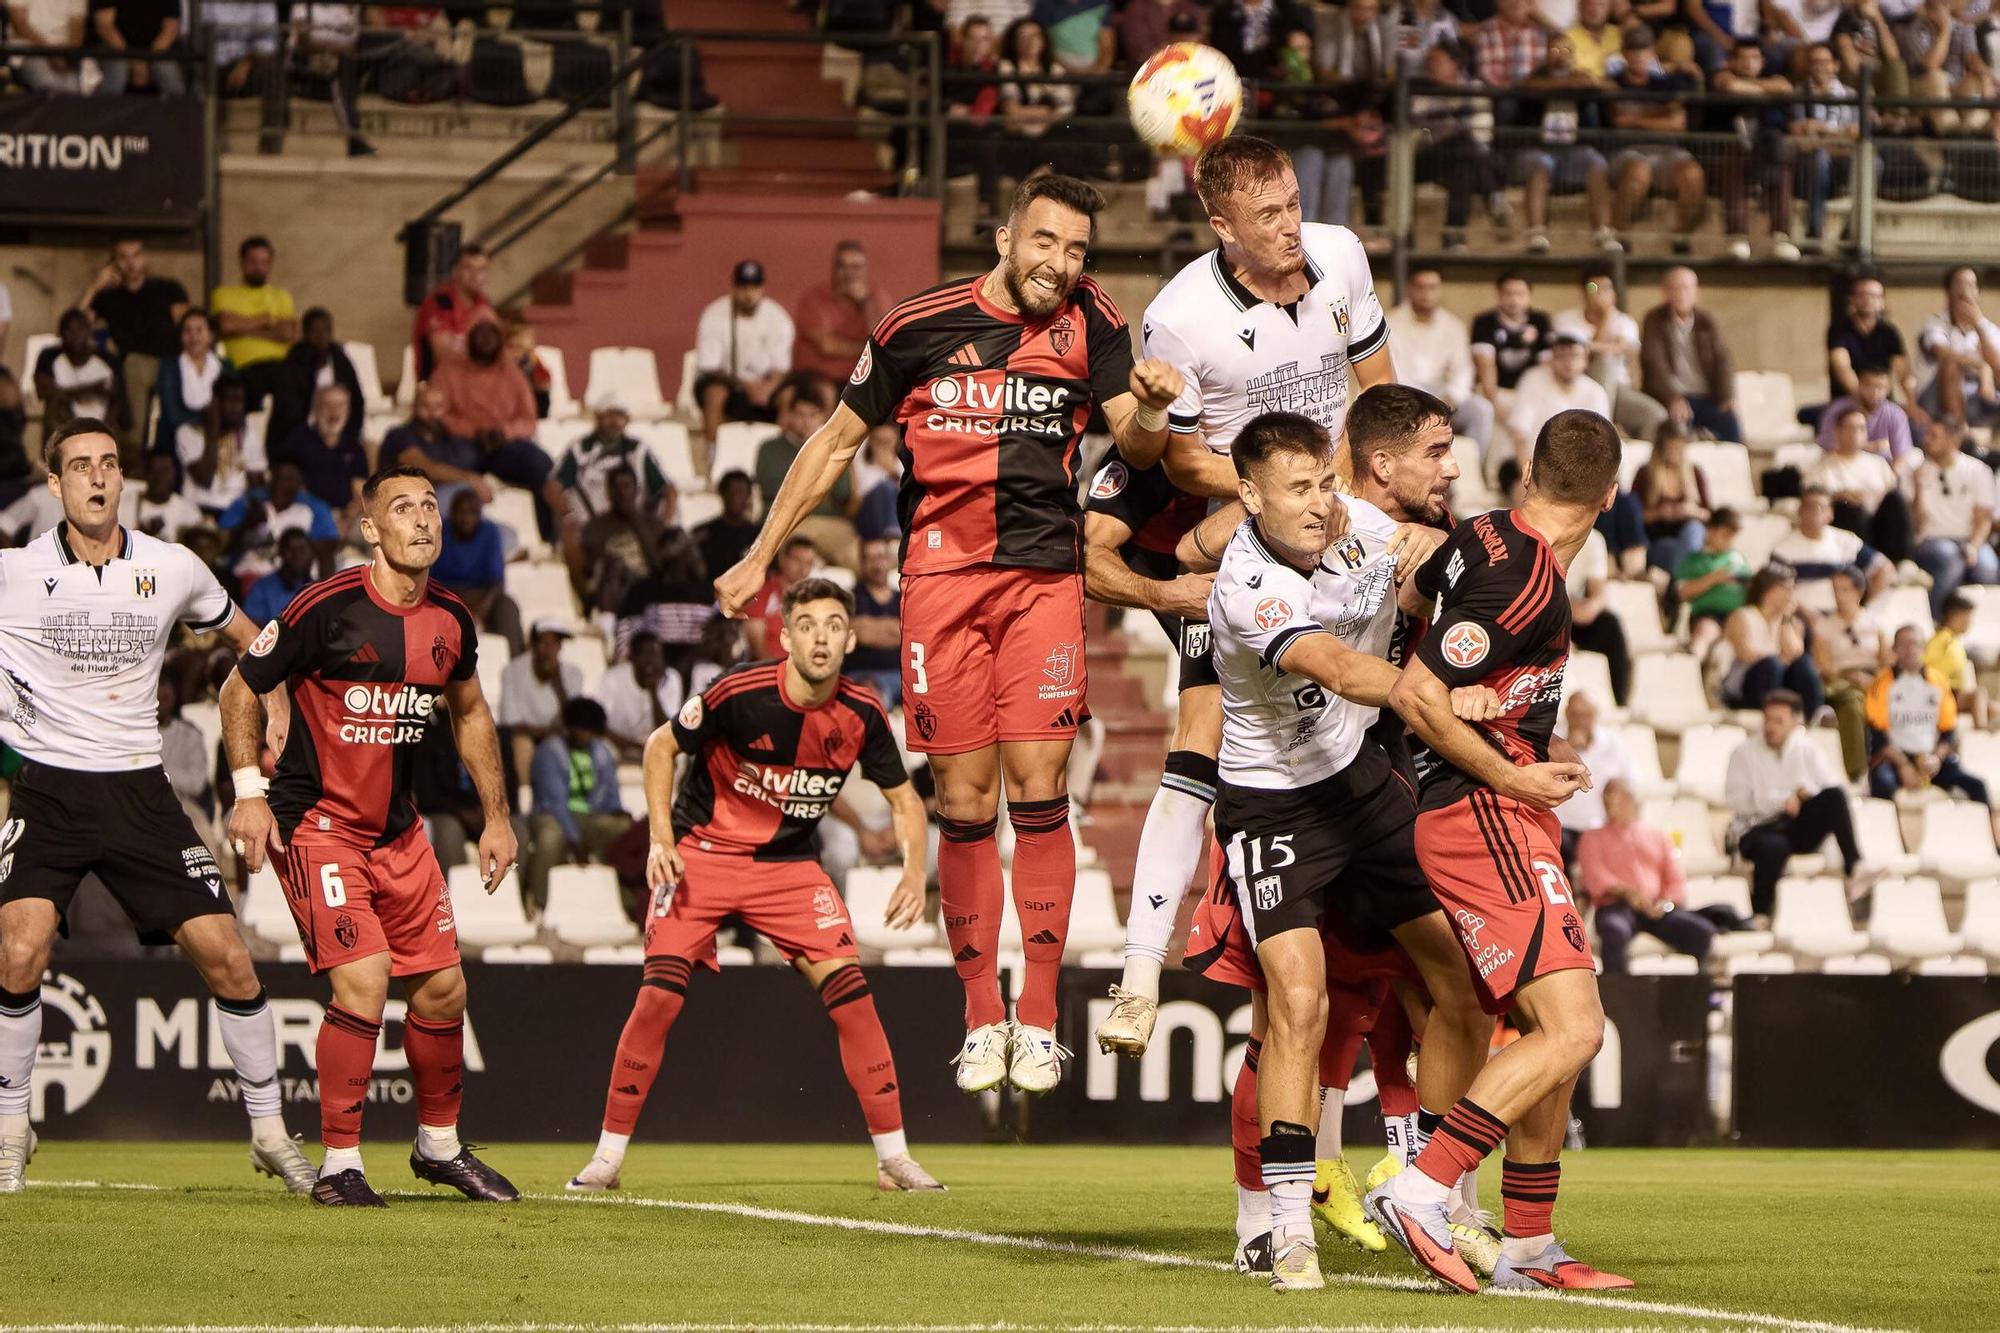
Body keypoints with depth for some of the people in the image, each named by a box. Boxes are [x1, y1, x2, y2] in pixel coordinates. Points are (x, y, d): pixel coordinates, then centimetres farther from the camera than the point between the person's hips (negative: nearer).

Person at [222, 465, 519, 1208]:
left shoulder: (450, 621, 2)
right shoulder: (326, 610, -16)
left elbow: (469, 712, 20)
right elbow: (240, 689, -5)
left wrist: (496, 815, 19)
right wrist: (248, 790, -12)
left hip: (398, 831, 6)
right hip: (316, 825, -6)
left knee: (442, 988, 6)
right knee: (363, 980, -19)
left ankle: (439, 1145, 28)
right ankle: (338, 1165, -8)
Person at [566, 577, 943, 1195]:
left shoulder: (862, 714, -10)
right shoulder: (740, 693, -20)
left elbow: (903, 799, 4)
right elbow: (661, 746, -5)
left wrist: (913, 870, -13)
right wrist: (661, 839, -14)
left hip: (789, 865, 3)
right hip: (701, 853, -3)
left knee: (848, 986, -11)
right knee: (659, 992, -15)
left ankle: (893, 1156, -1)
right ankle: (608, 1155, -3)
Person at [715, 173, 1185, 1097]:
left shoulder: (1091, 325, 2)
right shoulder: (917, 327, 0)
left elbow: (1131, 439, -7)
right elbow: (838, 442, 10)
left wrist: (1152, 411, -32)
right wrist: (760, 556, 11)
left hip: (1045, 575, 0)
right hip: (941, 572, 0)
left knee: (1039, 787, -8)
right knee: (964, 801, -1)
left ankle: (1038, 1020, -2)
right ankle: (981, 1018, 10)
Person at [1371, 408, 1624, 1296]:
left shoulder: (1482, 538, 7)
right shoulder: (1528, 582, -19)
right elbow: (1416, 694, -21)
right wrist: (1511, 779, -11)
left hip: (1503, 822, 10)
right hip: (1482, 820, -10)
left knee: (1556, 1030, 12)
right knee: (1571, 1028, -17)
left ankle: (1527, 1245, 16)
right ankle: (1420, 1190, -18)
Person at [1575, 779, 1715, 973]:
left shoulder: (1658, 837, 27)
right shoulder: (1593, 838, 20)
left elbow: (1676, 881, 18)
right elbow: (1594, 877, 2)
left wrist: (1666, 902, -6)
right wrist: (1626, 891, -19)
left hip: (1655, 910, 3)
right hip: (1616, 907, -3)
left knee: (1702, 931, -24)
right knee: (1614, 932, -40)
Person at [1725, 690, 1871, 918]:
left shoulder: (1808, 751, 12)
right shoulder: (1745, 753, 3)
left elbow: (1830, 786, 2)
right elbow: (1734, 798, -10)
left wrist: (1807, 793, -20)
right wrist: (1780, 801, -19)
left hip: (1800, 828, 3)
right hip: (1758, 829, -3)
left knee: (1835, 796, -23)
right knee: (1774, 847, -41)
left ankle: (1854, 868, -32)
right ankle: (1760, 915, -28)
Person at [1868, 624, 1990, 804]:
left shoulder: (1939, 682, 10)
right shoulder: (1883, 683, 1)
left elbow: (1949, 731, 10)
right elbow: (1877, 733, -4)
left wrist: (1937, 758, -10)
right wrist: (1903, 766, -15)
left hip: (1932, 757, 3)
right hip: (1893, 757, -3)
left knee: (1975, 785, -17)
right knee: (1883, 785, -37)